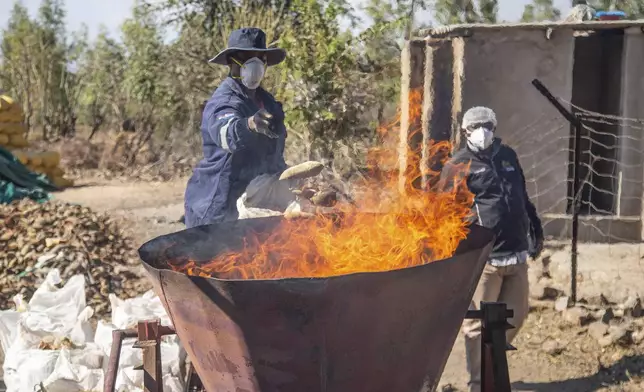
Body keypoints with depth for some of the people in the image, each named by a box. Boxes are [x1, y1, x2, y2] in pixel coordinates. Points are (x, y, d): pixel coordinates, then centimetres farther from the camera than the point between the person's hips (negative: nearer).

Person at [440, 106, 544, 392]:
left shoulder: (508, 156, 15)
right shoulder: (458, 166, -5)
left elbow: (523, 198, 26)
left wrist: (535, 229, 24)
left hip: (516, 254, 7)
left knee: (515, 315, 13)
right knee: (479, 322, -1)